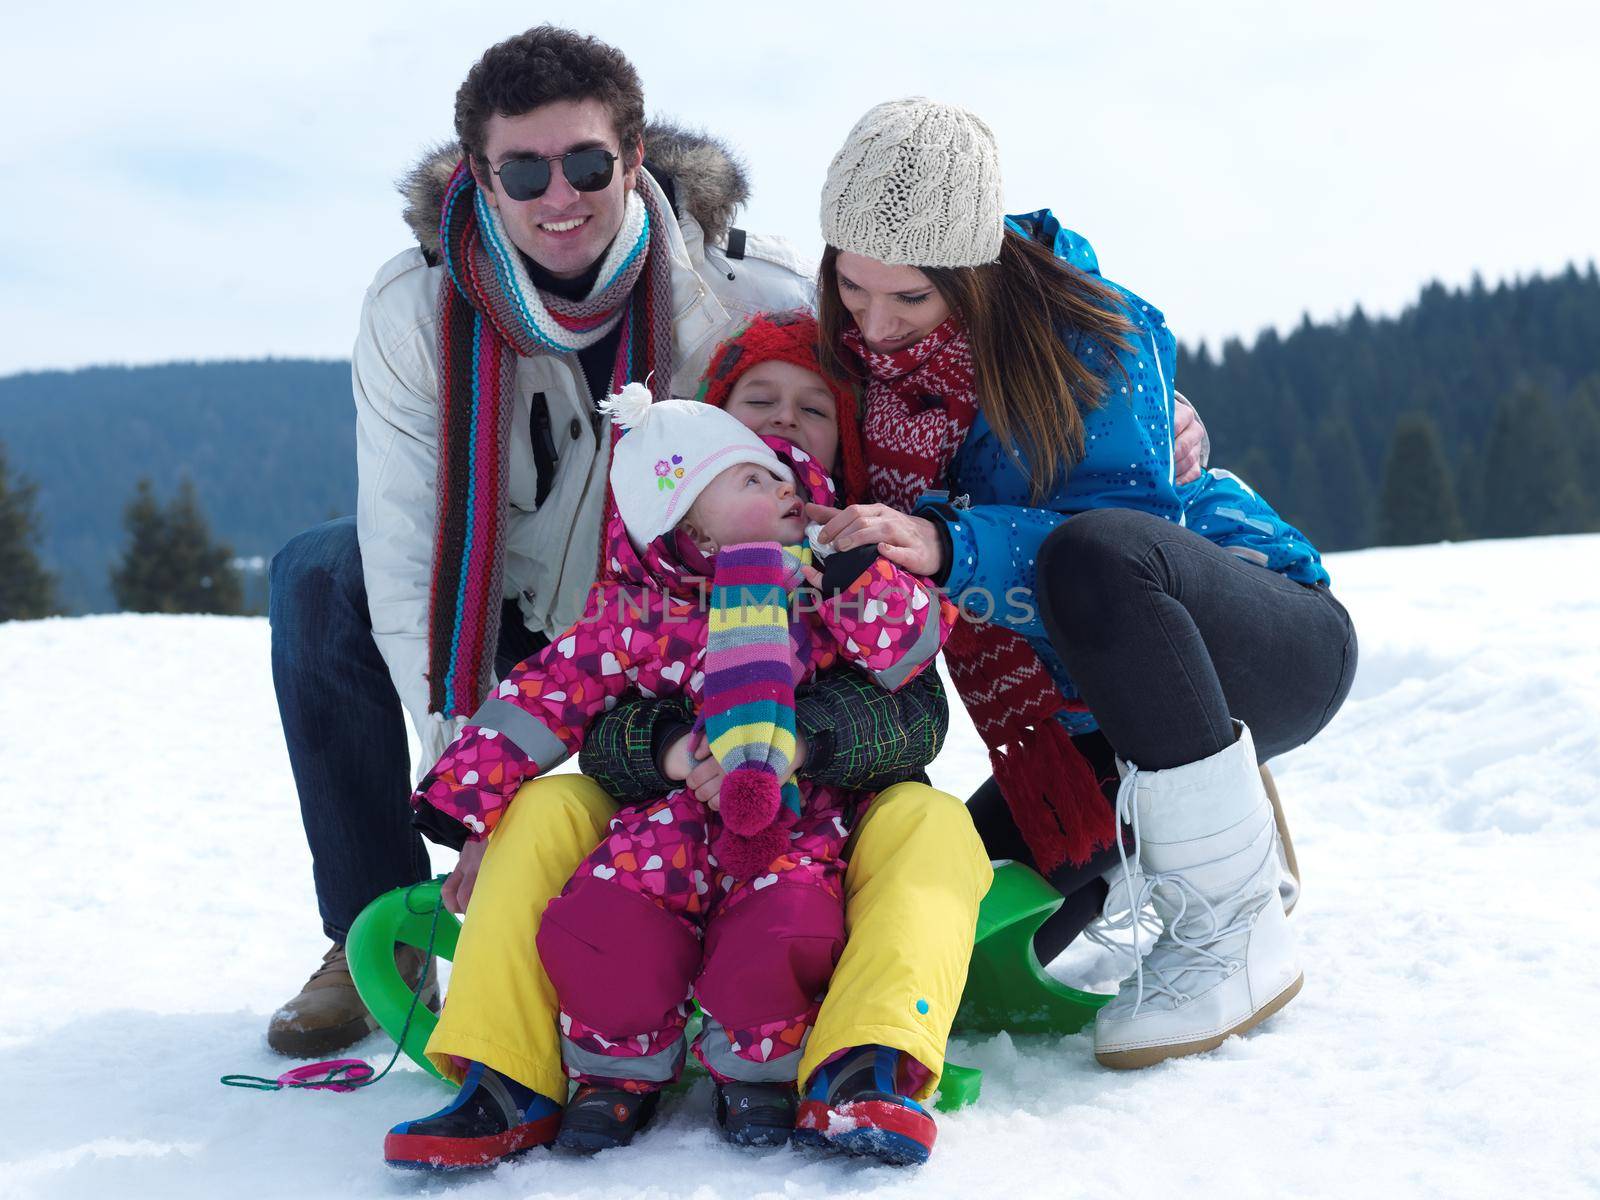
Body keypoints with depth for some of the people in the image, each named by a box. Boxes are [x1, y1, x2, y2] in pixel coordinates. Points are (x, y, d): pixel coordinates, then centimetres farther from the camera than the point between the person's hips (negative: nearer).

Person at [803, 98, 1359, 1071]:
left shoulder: (1088, 333, -22)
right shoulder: (858, 350, -5)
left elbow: (1117, 532, -31)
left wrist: (947, 545, -44)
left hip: (1273, 647, -6)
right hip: (1112, 714, 7)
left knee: (1095, 555, -39)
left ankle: (1235, 928, -26)